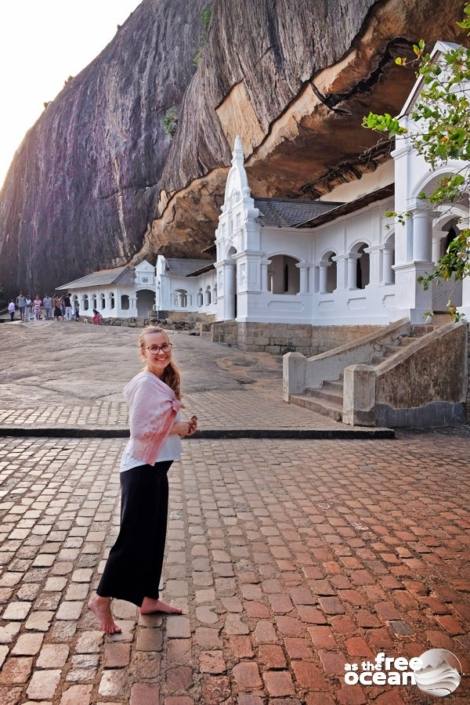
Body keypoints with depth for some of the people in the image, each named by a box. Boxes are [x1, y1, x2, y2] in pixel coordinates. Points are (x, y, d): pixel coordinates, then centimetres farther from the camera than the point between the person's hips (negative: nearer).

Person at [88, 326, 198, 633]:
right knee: (133, 537, 0)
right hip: (141, 468, -9)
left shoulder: (165, 381, 9)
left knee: (154, 535, 17)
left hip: (157, 466, 9)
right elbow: (139, 429, -22)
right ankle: (102, 599, 19)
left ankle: (149, 598, 32)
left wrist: (183, 426, 1)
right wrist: (177, 428, -15)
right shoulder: (145, 383, -19)